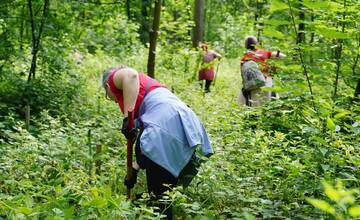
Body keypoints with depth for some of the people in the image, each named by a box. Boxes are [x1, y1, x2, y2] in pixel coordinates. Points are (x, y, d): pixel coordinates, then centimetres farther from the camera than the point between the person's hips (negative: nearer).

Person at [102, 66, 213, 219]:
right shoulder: (144, 88, 36)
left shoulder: (116, 77, 15)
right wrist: (135, 169, 37)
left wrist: (126, 118, -13)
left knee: (158, 194, 5)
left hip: (166, 129, -9)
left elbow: (131, 74, -14)